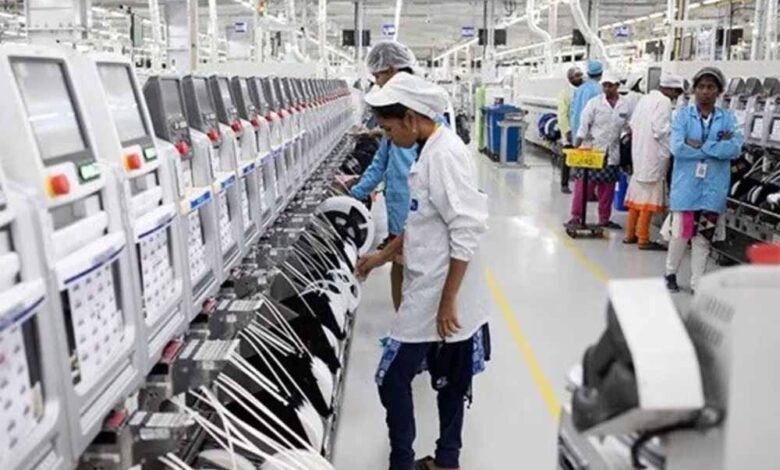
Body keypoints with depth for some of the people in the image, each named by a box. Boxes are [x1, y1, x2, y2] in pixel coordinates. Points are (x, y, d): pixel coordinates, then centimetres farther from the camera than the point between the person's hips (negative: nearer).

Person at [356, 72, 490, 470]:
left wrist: (448, 300, -22)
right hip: (428, 291, 9)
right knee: (450, 381, 18)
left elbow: (467, 232, -24)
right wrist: (383, 256, 25)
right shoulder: (430, 151, 10)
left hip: (438, 296, -9)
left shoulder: (446, 154, -19)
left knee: (393, 379, 1)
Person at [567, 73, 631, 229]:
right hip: (592, 151, -3)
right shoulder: (594, 103, -2)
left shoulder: (625, 106, 3)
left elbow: (628, 127, 11)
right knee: (584, 185, -4)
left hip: (612, 154, 3)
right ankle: (577, 216, 6)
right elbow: (584, 125, -3)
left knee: (608, 187, 9)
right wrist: (576, 147, -9)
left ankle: (604, 219, 21)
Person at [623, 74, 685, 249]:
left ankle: (630, 234, 21)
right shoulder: (664, 102, -12)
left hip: (639, 152, 9)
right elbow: (661, 129, -20)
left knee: (637, 193, 14)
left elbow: (632, 124, 14)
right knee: (648, 196, -4)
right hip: (653, 155, -9)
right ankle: (643, 239, 0)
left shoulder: (645, 99, 13)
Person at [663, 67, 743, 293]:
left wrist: (699, 145, -16)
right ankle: (671, 273, 28)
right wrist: (718, 146, -12)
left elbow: (735, 149, -12)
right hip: (686, 186, -1)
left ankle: (697, 283, 18)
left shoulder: (728, 119, 3)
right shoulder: (683, 116, -1)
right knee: (681, 233, 5)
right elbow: (677, 147, -16)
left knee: (704, 237, 8)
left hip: (713, 189, 1)